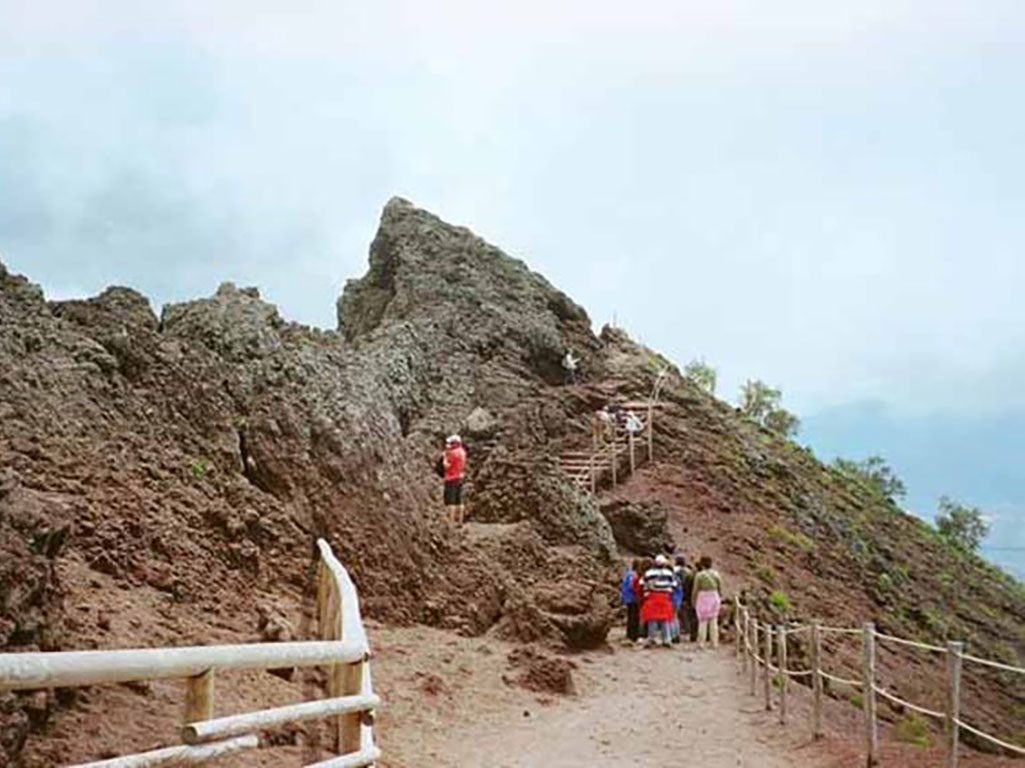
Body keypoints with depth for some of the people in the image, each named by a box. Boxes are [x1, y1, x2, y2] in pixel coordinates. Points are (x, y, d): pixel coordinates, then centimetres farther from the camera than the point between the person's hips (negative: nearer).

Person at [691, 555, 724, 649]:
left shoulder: (699, 575, -8)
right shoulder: (716, 574, 3)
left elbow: (696, 590, -7)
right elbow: (720, 589, 5)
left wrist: (693, 601, 3)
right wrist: (720, 600, 14)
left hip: (703, 598, -3)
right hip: (714, 598, 3)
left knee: (703, 621, 1)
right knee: (713, 621, 8)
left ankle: (701, 643, 0)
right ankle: (715, 643, 6)